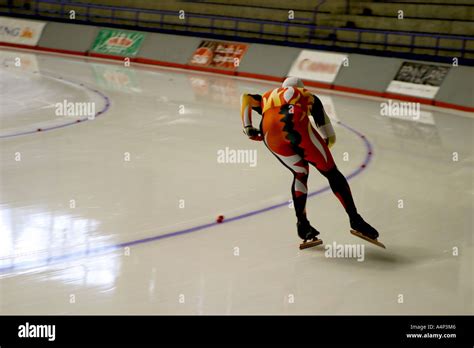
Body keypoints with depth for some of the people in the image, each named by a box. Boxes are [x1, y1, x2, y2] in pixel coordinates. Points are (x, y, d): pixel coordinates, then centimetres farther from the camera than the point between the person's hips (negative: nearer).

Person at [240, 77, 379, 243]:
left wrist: (248, 128, 18)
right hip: (296, 124, -2)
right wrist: (315, 150, 44)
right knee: (331, 172, 8)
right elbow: (330, 137, 31)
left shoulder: (267, 96, 41)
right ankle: (355, 220, -2)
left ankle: (303, 225, 12)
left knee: (300, 173, 23)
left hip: (269, 132, 3)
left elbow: (246, 98, 21)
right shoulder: (309, 96, 35)